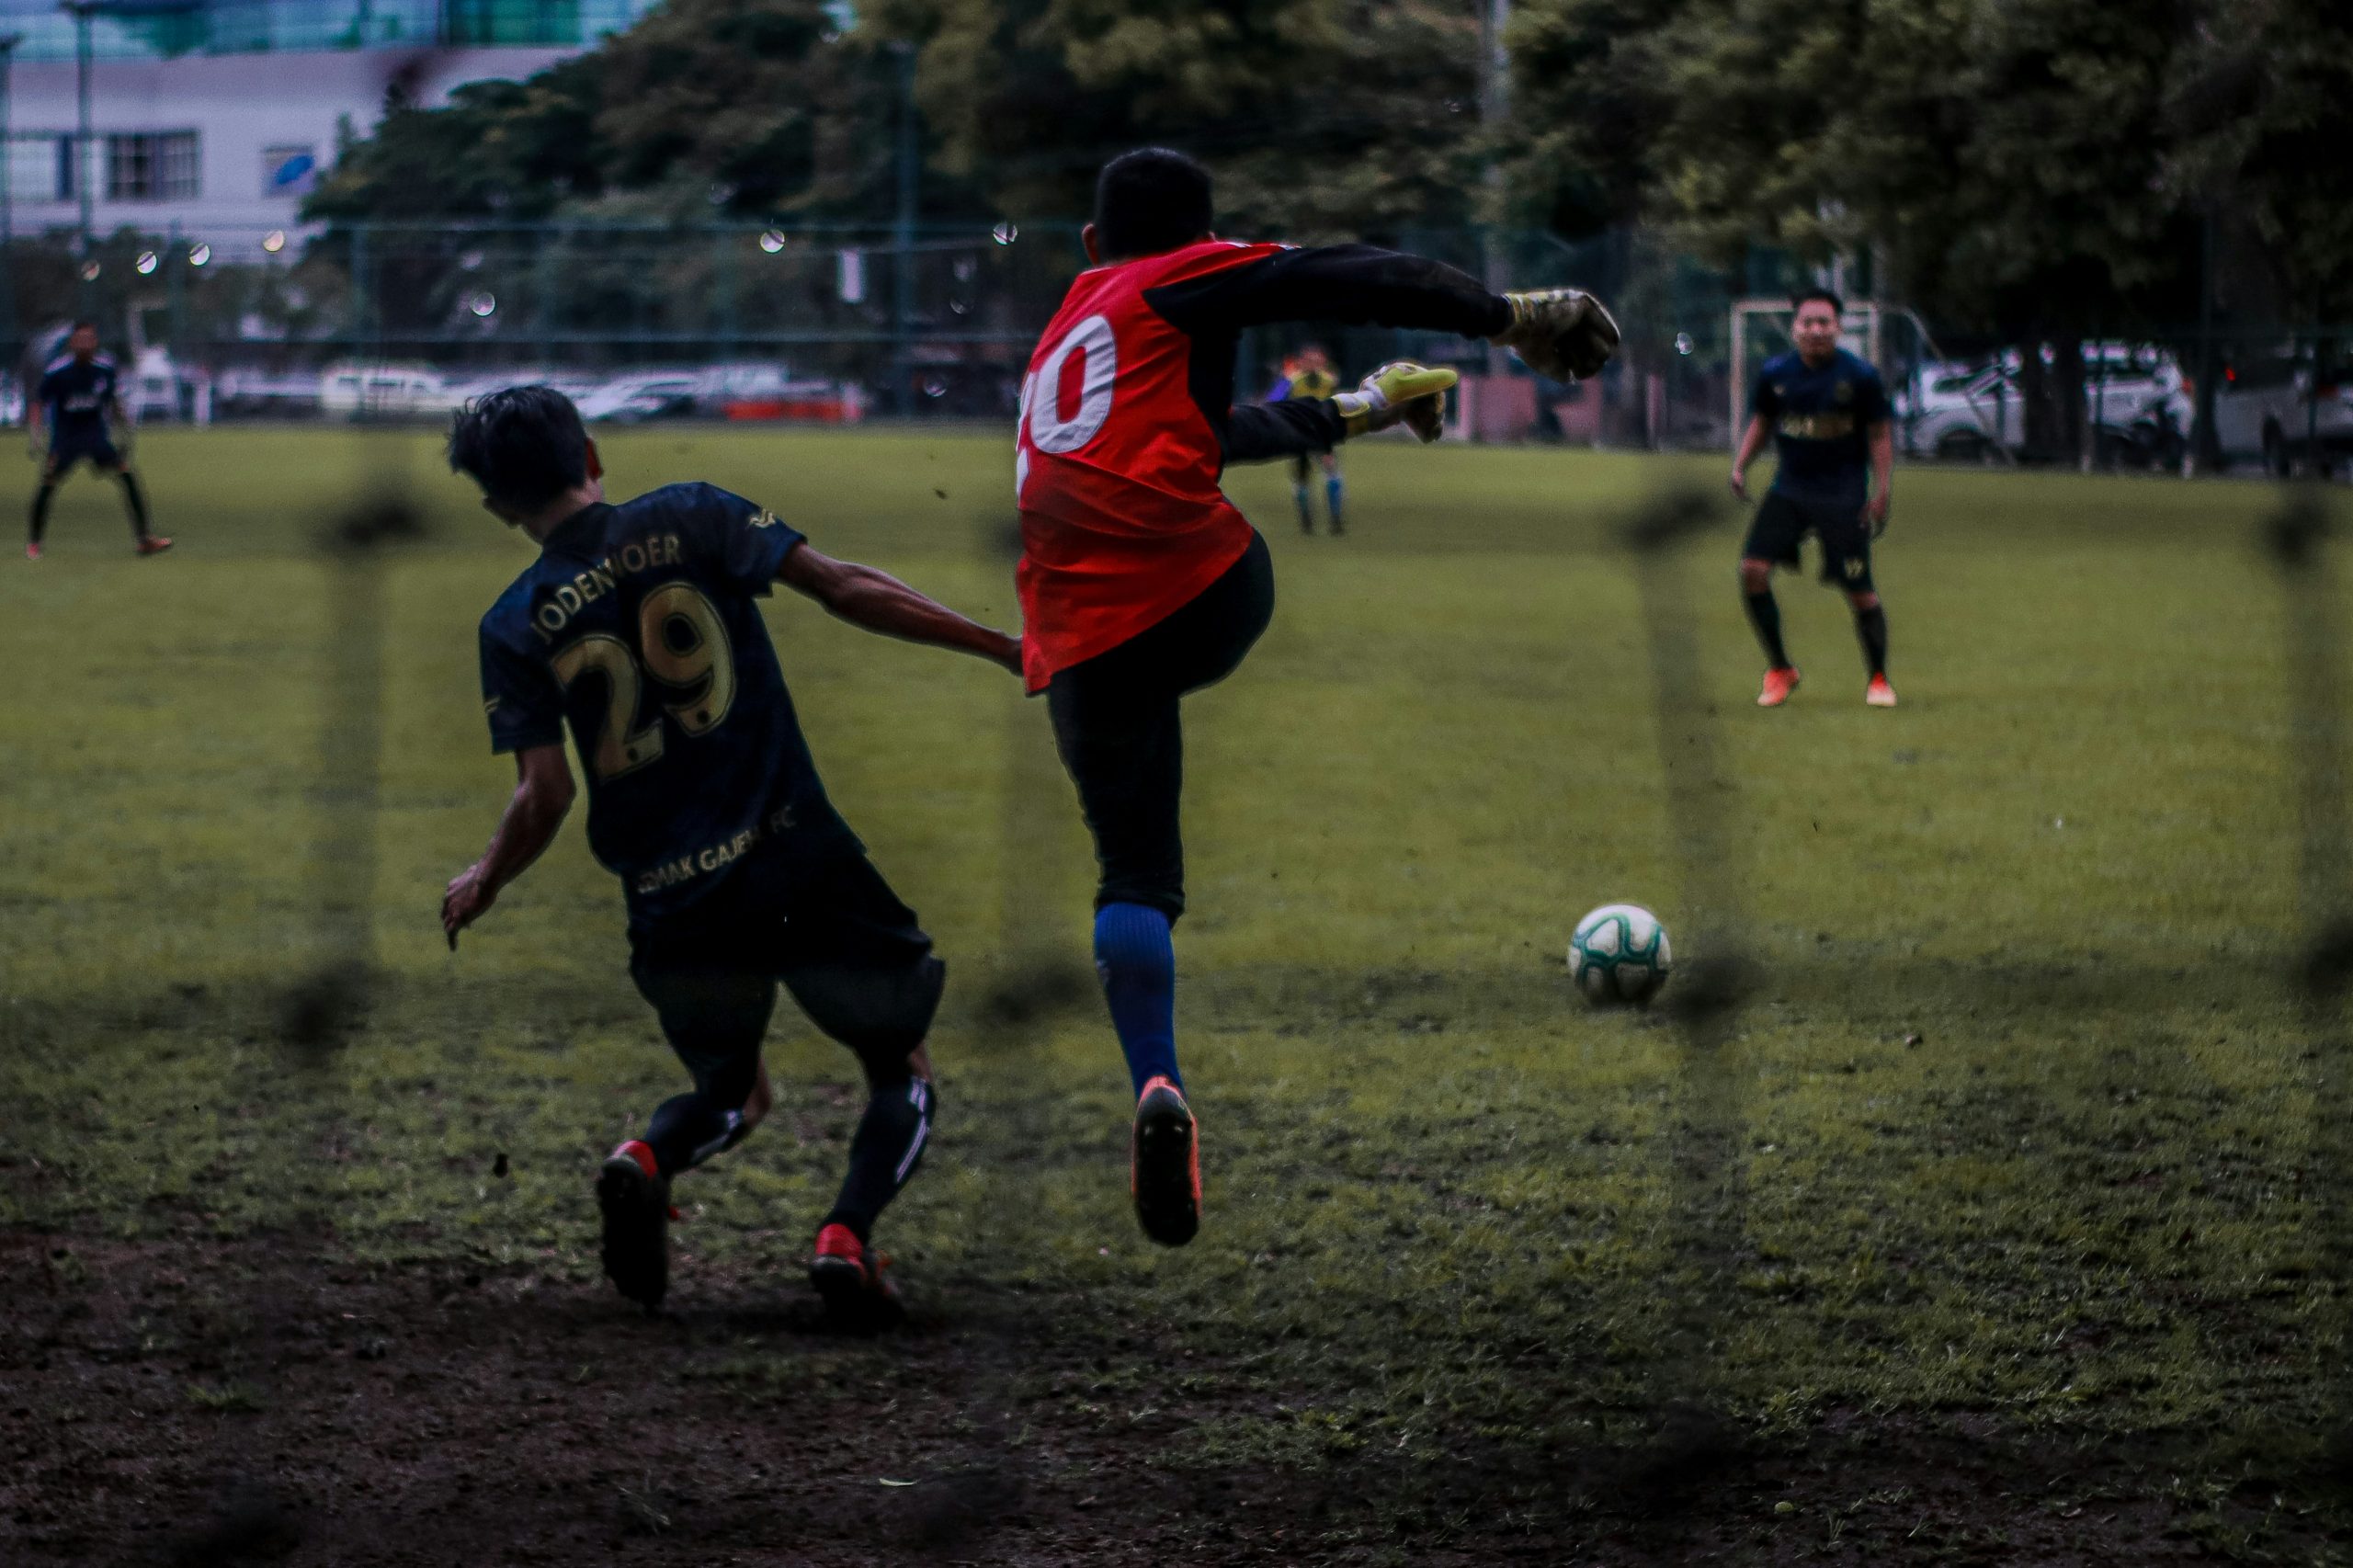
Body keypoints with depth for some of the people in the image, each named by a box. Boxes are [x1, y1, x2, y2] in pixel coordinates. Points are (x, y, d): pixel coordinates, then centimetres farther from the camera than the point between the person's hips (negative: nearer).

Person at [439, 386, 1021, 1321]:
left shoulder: (515, 627, 3)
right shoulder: (689, 518, 1)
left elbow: (547, 796, -3)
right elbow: (843, 590, -7)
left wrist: (480, 888, 16)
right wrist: (1004, 647, -4)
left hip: (671, 905, 2)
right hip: (799, 861, -2)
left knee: (728, 1092, 28)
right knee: (901, 1075, 14)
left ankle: (649, 1159, -6)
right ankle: (846, 1230, -15)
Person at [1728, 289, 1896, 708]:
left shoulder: (1859, 375, -8)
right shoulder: (1775, 373, 0)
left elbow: (1880, 435, -1)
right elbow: (1761, 421, 14)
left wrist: (1881, 492, -7)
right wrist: (1740, 465, 0)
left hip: (1844, 496, -3)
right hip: (1789, 491, 3)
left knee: (1860, 592, -3)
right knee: (1752, 569, -13)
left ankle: (1878, 680, 17)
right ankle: (1779, 669, 3)